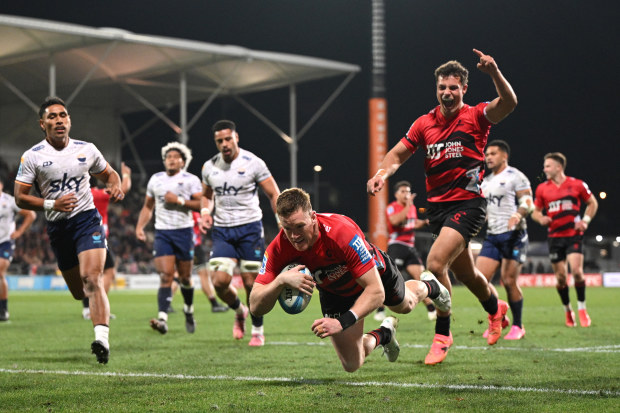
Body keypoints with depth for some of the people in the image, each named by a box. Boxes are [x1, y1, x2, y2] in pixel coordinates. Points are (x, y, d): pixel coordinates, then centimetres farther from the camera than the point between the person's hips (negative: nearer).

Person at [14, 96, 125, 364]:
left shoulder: (87, 150, 4)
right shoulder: (32, 156, -2)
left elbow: (109, 173, 20)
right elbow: (20, 198, -3)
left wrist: (115, 187, -4)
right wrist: (52, 204, -19)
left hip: (87, 219, -1)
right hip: (57, 228, 1)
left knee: (91, 278, -22)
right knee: (78, 292, 10)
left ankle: (102, 339, -31)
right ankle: (98, 303, 47)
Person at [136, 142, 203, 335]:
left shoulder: (191, 180, 0)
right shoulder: (155, 179, 13)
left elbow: (202, 204, -11)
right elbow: (148, 207, 22)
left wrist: (179, 200, -16)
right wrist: (140, 226, 8)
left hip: (184, 231, -2)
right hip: (162, 232, 2)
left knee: (185, 277, 9)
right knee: (166, 276, -13)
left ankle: (189, 310, 36)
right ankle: (162, 319, -23)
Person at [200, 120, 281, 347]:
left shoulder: (253, 163, -6)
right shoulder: (209, 167, 6)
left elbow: (273, 194, -3)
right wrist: (205, 212, 1)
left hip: (250, 228, -3)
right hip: (222, 230, 3)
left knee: (251, 282, -3)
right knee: (220, 281, -11)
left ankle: (258, 330, 17)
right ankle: (239, 311, 21)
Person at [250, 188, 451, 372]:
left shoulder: (342, 232, -46)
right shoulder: (278, 249, -36)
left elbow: (376, 291, -44)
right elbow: (256, 307, -36)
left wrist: (342, 322, -56)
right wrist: (281, 280, -54)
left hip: (377, 273, -1)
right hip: (334, 293, 2)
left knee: (405, 305, 30)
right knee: (351, 364, -3)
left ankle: (429, 286, 68)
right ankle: (384, 334, 31)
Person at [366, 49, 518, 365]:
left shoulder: (475, 116, -6)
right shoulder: (425, 123, 6)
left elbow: (508, 103, -24)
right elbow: (399, 153, 8)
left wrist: (495, 73, -40)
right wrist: (382, 173, -12)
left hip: (467, 204, -6)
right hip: (437, 206, 6)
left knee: (436, 263, -22)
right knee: (464, 273, 19)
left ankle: (442, 335, -7)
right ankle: (495, 308, 51)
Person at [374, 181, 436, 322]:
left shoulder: (412, 208, 17)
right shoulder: (391, 208, -5)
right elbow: (395, 220, -27)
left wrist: (424, 222, 15)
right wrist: (407, 206, -28)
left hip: (410, 247, 6)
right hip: (396, 246, -6)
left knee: (420, 276, -3)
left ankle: (431, 309, 1)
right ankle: (380, 310, 0)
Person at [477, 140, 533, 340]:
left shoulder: (515, 177, -3)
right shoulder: (486, 181, 20)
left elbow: (528, 202, -12)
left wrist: (518, 214, -30)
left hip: (513, 235, -7)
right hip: (492, 236, 7)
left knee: (509, 281, -8)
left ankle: (518, 326, 8)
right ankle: (499, 319, 14)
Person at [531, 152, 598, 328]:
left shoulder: (577, 185, 0)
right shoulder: (542, 188, 6)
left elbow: (592, 203, 12)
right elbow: (535, 211, 14)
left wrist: (586, 220, -2)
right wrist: (541, 218, -8)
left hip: (574, 234, -2)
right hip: (555, 237, 3)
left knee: (576, 270, -17)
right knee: (560, 276, 2)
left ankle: (582, 309, -1)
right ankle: (568, 311, 19)